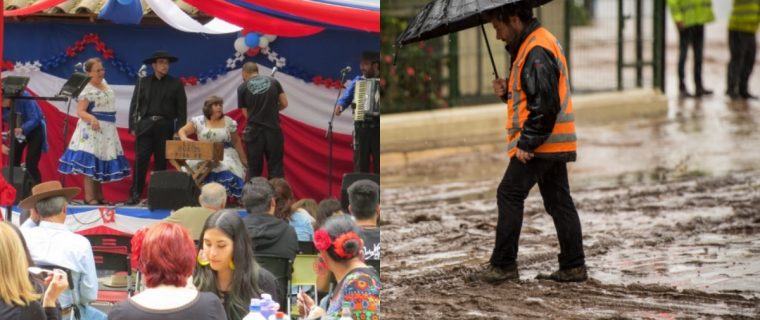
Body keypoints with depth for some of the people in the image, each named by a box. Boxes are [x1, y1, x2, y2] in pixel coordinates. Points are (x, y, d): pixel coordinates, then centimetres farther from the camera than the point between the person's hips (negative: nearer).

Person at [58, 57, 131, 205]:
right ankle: (89, 197, -10)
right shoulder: (88, 90, -15)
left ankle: (99, 196, 17)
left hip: (107, 130, 9)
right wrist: (92, 118, -38)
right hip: (92, 129, -9)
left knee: (101, 162, 11)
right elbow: (80, 111, -20)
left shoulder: (104, 83, 11)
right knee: (91, 163, -10)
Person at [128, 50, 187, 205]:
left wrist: (179, 131, -4)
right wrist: (133, 126, -1)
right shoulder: (143, 82, 9)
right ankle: (135, 194, -9)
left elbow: (181, 109, 4)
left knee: (161, 162, 3)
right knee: (141, 160, -9)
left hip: (165, 127, 0)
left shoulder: (176, 84, 7)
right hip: (145, 126, 0)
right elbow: (135, 105, 8)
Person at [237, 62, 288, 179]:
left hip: (254, 132, -1)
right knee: (276, 168, 5)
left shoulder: (243, 87, 1)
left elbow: (246, 113, 3)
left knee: (254, 170, 7)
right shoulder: (273, 81, 5)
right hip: (273, 130, 1)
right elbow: (284, 104, 6)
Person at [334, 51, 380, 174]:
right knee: (360, 164, 4)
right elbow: (345, 98, 8)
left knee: (379, 164, -1)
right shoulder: (357, 81, 10)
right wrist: (340, 106, -13)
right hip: (361, 127, 2)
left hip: (378, 128, -2)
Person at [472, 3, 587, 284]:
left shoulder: (536, 51, -18)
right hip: (556, 144, 10)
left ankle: (504, 265, -2)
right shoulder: (535, 44, 16)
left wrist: (527, 143, -21)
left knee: (509, 195, -5)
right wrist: (507, 91, 5)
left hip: (541, 144, -10)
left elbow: (546, 105, -24)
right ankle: (573, 266, 13)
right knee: (558, 200, 11)